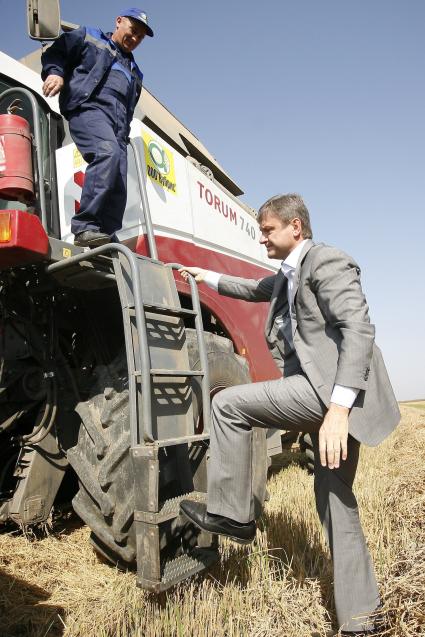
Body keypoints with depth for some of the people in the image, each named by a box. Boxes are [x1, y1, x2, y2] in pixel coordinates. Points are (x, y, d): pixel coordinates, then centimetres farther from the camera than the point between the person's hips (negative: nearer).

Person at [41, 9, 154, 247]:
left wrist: (124, 135, 17)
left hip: (118, 124, 6)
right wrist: (55, 73, -5)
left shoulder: (134, 72, 39)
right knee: (107, 152, -35)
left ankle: (107, 240, -16)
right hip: (89, 107, -6)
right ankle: (84, 226, -40)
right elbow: (54, 53, 16)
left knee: (118, 187, -13)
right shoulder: (88, 37, 24)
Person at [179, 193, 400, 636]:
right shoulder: (287, 276, 20)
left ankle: (230, 513, 4)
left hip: (331, 389, -10)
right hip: (323, 392, 10)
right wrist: (208, 277, 42)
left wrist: (339, 406, -29)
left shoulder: (326, 261, -9)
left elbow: (359, 328, -21)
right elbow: (254, 289, 39)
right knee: (334, 499, 14)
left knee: (228, 404, -9)